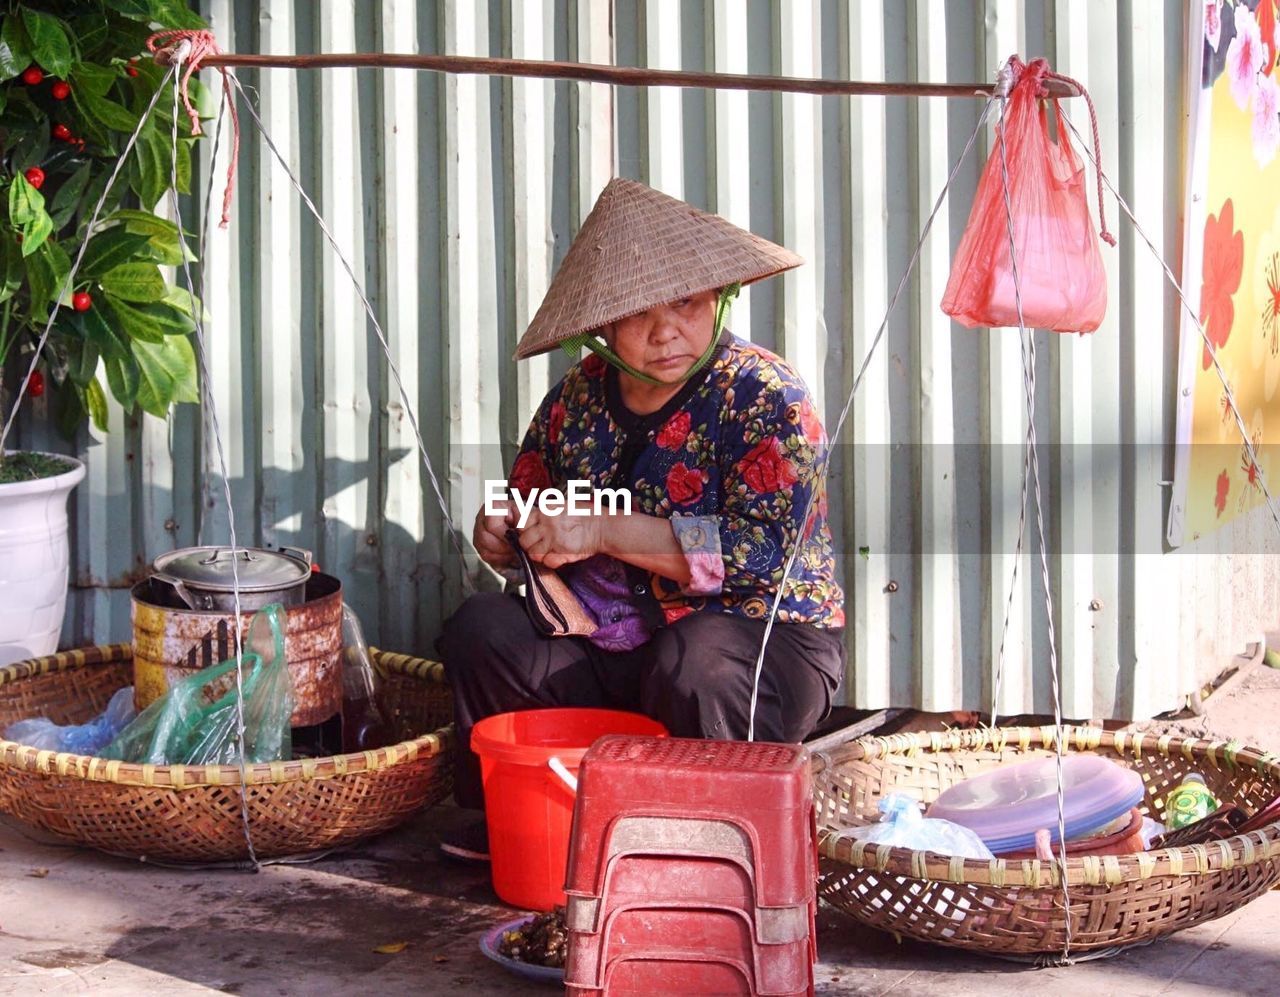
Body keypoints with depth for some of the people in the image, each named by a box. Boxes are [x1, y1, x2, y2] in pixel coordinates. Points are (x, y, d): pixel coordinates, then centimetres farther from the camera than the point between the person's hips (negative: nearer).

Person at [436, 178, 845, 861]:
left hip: (765, 646, -5)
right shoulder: (578, 399, 5)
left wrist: (606, 531, -27)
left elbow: (762, 550, -25)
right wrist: (499, 534, -9)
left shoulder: (765, 399, -13)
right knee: (482, 628, -13)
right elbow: (523, 502, 18)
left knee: (691, 660, -37)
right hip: (610, 657, 6)